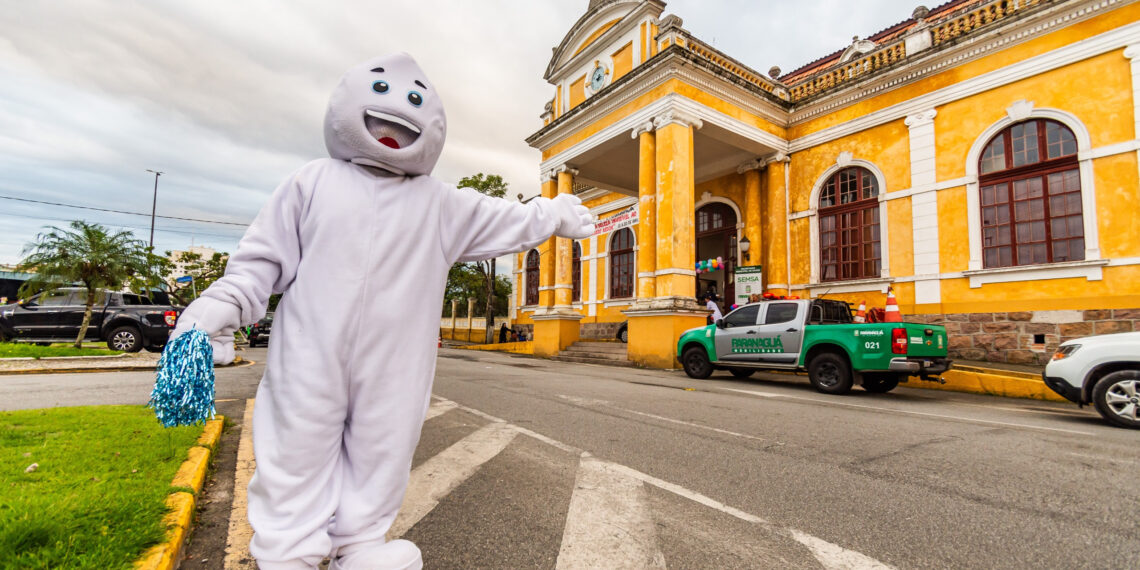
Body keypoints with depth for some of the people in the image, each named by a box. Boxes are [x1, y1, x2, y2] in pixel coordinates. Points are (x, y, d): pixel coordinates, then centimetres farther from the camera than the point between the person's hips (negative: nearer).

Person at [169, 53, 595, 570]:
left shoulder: (442, 205, 6)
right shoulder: (314, 182, 4)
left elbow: (508, 222, 14)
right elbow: (265, 255, 6)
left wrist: (558, 214, 17)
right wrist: (220, 307, -2)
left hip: (392, 366, 2)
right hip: (313, 356, -1)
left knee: (380, 454, 11)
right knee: (299, 449, 8)